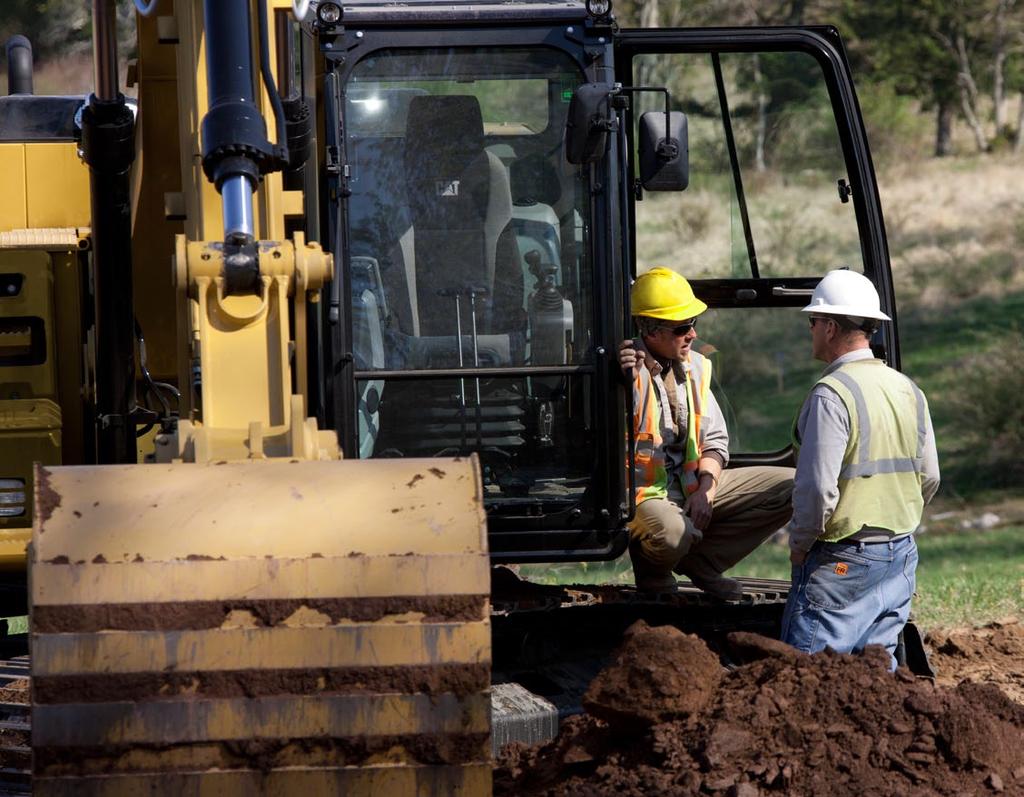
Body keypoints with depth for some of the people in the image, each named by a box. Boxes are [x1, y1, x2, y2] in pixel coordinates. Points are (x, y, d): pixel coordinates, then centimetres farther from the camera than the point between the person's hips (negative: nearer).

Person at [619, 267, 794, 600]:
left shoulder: (694, 366, 9)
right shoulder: (628, 367, -14)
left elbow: (715, 439, 14)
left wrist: (705, 488, -4)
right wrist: (624, 383, -36)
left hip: (693, 486, 8)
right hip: (643, 493, -8)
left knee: (791, 487, -2)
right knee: (672, 533, -42)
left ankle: (701, 561, 0)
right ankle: (651, 567, -1)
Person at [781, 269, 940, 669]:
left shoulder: (832, 394, -16)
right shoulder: (908, 391, 9)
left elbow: (818, 487, -21)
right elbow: (929, 478, 14)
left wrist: (800, 545, -6)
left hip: (842, 562, -8)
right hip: (901, 555, 8)